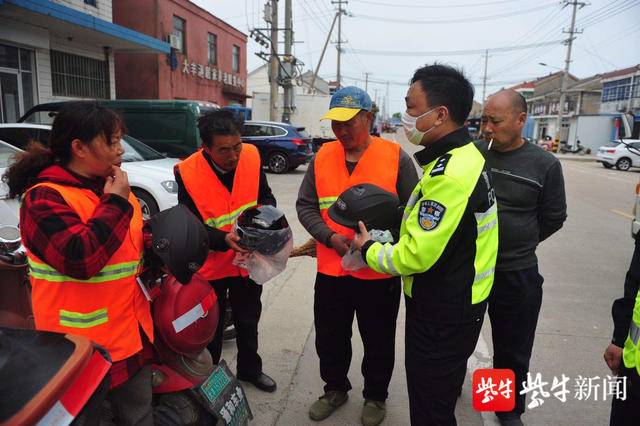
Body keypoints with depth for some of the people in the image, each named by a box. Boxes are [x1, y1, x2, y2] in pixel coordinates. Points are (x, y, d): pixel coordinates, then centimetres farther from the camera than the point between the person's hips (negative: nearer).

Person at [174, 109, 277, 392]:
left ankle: (249, 369, 48)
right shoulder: (187, 173, -22)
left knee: (248, 321, 23)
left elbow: (266, 197, 2)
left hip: (249, 259, 3)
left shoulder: (251, 157, -13)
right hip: (211, 264, -3)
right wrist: (225, 239, -36)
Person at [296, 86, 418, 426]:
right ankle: (335, 388, 45)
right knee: (330, 338, 19)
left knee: (378, 342, 16)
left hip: (380, 272, -3)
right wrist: (330, 236, -14)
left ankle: (375, 396, 41)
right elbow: (305, 205, 2)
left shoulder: (395, 156, -7)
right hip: (330, 270, 3)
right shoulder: (322, 157, 2)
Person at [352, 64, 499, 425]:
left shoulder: (449, 175, -29)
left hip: (442, 314, -10)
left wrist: (370, 250, -10)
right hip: (460, 301, 10)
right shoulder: (466, 156, 5)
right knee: (443, 392, 28)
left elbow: (416, 256, -28)